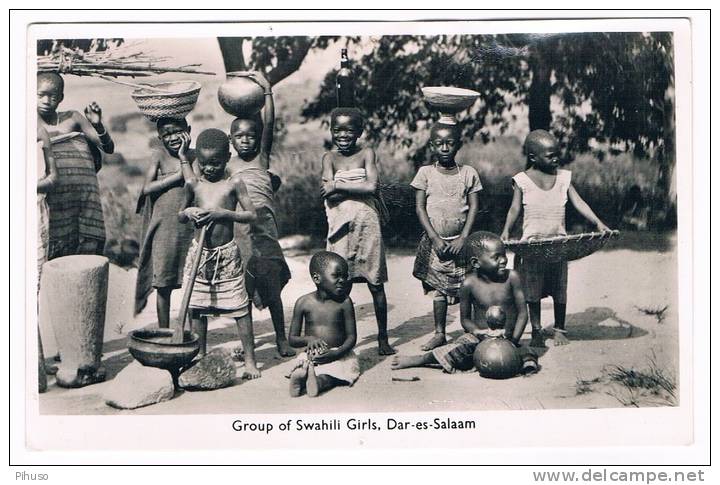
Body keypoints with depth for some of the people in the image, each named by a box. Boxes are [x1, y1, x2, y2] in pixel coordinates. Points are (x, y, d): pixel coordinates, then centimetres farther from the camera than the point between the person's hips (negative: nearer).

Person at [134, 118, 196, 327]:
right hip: (164, 229, -2)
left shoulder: (195, 156, 5)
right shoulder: (158, 156, -1)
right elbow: (147, 188, -10)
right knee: (163, 285, 6)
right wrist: (178, 175, -14)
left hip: (190, 228, 2)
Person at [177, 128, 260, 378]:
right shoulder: (194, 184, 4)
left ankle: (250, 360, 9)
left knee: (239, 308, -1)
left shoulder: (234, 183, -5)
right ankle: (200, 356, 24)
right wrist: (188, 212, -7)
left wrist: (222, 213, -20)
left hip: (227, 254, -3)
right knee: (197, 308, 9)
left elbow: (251, 215, -8)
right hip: (199, 253, 3)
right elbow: (180, 217, 16)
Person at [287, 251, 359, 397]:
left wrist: (336, 353, -22)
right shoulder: (303, 303, -1)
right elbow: (292, 339, 4)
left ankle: (320, 381, -50)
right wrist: (308, 339, -18)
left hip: (339, 355, -1)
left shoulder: (344, 302, -4)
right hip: (312, 356, 1)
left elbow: (352, 337, -4)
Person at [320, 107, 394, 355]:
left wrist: (338, 186, -9)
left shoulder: (366, 153, 3)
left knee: (375, 283, 5)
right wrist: (358, 188, -11)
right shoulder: (329, 157, 7)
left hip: (367, 224, -1)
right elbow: (328, 193, -7)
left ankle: (383, 337, 16)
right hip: (341, 227, 1)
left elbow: (372, 186, -11)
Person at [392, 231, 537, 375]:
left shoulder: (511, 277, -8)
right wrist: (478, 331, -19)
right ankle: (415, 360, -10)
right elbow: (465, 318, 2)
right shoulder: (469, 284, -9)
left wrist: (514, 339, -16)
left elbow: (522, 313, -4)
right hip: (479, 337, 0)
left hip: (507, 337, 0)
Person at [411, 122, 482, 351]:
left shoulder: (468, 173, 1)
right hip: (434, 240, 0)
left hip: (459, 240, 0)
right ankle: (439, 333, 14)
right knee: (438, 288, 5)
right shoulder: (426, 173, 0)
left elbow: (474, 207, 0)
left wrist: (462, 238, -10)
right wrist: (435, 238, -10)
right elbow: (419, 207, -3)